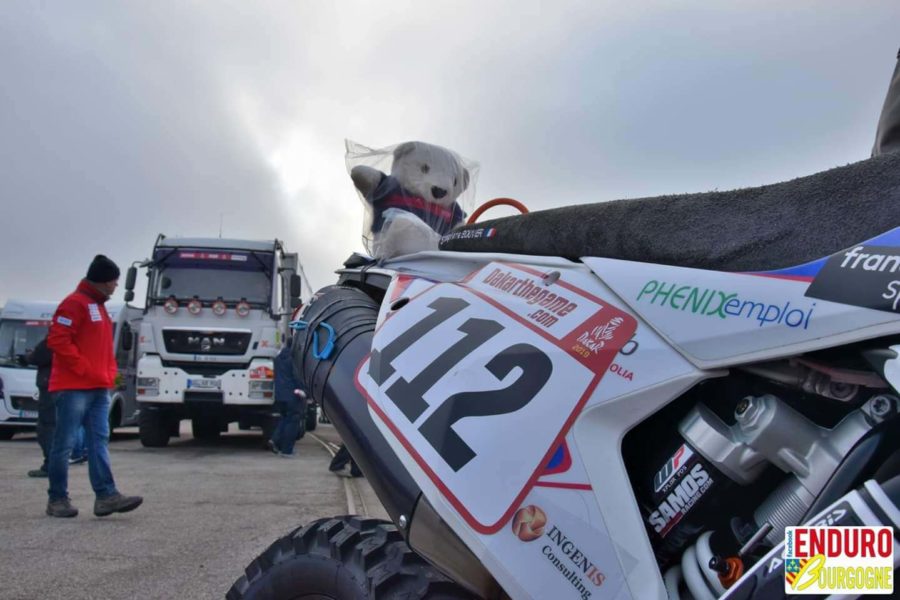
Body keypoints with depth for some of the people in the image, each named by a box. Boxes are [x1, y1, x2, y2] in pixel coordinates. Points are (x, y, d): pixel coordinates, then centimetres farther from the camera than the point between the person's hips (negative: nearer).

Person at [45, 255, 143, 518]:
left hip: (99, 389, 9)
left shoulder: (99, 307, 20)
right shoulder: (75, 303, -8)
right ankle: (57, 499, 6)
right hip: (73, 388, -9)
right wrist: (86, 370, -17)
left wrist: (109, 374, 11)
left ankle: (106, 495, -3)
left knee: (100, 442, 1)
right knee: (65, 444, -2)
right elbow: (57, 340, -18)